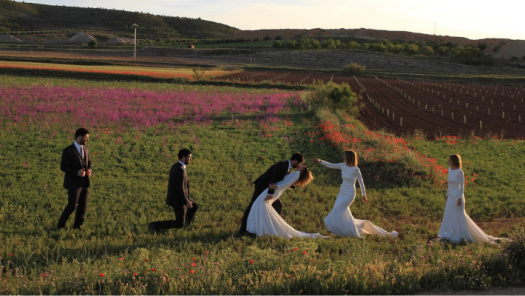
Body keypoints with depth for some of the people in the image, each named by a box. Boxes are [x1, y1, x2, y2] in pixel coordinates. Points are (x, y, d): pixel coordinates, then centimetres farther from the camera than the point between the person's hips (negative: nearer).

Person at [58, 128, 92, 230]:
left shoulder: (85, 149, 10)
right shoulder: (68, 151, -10)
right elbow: (63, 167, -13)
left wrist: (89, 170, -4)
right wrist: (77, 172, -22)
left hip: (84, 183, 6)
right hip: (74, 183, -6)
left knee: (83, 205, 7)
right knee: (72, 205, -4)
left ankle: (78, 225, 21)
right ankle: (61, 225, 13)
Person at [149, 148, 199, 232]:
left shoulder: (175, 166, 3)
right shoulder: (180, 170, -29)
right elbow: (180, 189, -29)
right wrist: (186, 202, -18)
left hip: (174, 196, 10)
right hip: (178, 200, -10)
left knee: (195, 206, 24)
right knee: (180, 224, 1)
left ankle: (185, 226, 29)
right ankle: (155, 225, -3)